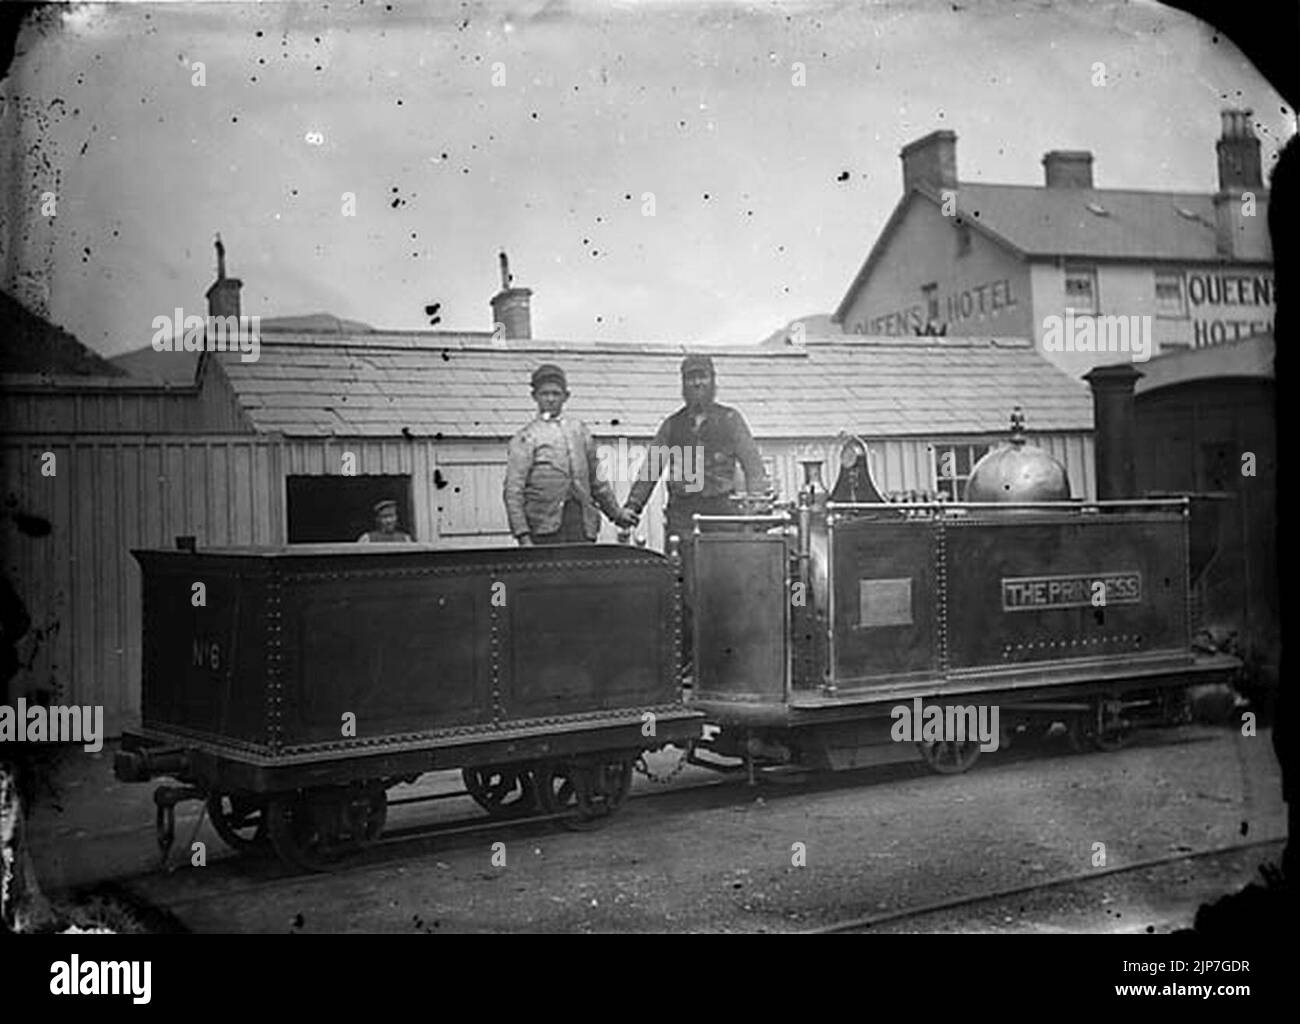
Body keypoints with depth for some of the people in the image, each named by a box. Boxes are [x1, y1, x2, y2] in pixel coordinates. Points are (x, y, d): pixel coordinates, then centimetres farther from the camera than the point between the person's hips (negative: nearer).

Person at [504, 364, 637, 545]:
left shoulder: (579, 429, 16)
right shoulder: (524, 439, 2)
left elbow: (597, 479, 26)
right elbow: (513, 492, -4)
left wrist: (616, 512, 30)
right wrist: (523, 537, -12)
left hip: (582, 523, 4)